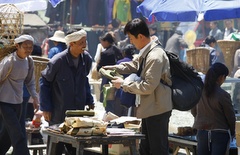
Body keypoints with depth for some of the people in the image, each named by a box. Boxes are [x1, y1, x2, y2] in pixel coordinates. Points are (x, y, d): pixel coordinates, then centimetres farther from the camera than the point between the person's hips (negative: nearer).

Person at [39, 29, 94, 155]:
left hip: (78, 111, 4)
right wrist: (45, 108, -7)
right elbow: (44, 82, -5)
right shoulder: (58, 61, -15)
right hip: (58, 114, -4)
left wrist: (89, 101, 10)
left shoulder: (86, 59, 0)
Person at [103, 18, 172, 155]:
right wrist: (112, 68, 10)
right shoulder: (146, 52, 7)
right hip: (150, 109, 10)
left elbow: (148, 86, -25)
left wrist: (124, 84, -15)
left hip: (157, 109, -10)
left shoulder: (155, 56, -23)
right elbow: (133, 65, 24)